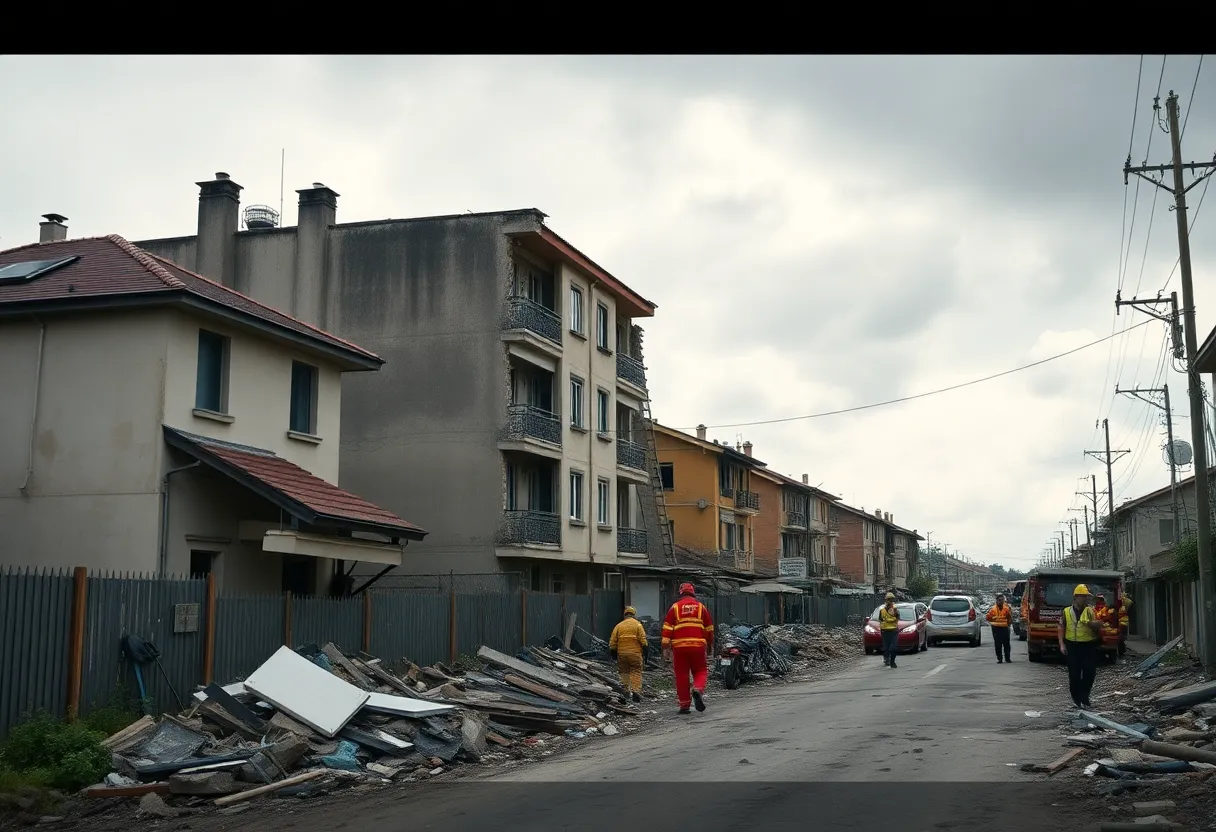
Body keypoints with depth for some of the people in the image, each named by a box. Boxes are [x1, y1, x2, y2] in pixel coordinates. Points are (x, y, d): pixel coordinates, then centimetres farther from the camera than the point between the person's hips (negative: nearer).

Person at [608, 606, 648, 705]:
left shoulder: (618, 626, 11)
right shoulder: (637, 624, 2)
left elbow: (612, 642, 7)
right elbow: (643, 640, -6)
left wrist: (614, 654, 15)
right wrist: (645, 651, 1)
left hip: (622, 653, 2)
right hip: (635, 653, -2)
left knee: (624, 672, 10)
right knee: (636, 672, 1)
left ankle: (626, 691, 1)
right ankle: (636, 691, -13)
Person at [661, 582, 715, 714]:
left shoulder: (675, 607, 6)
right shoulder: (701, 607, 9)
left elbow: (667, 629, 0)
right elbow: (709, 629, 15)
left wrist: (666, 648, 2)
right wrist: (710, 646, 26)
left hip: (679, 646, 0)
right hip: (698, 646, 0)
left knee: (681, 676, 5)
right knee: (700, 671, 13)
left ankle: (684, 705, 6)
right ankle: (698, 690, -16)